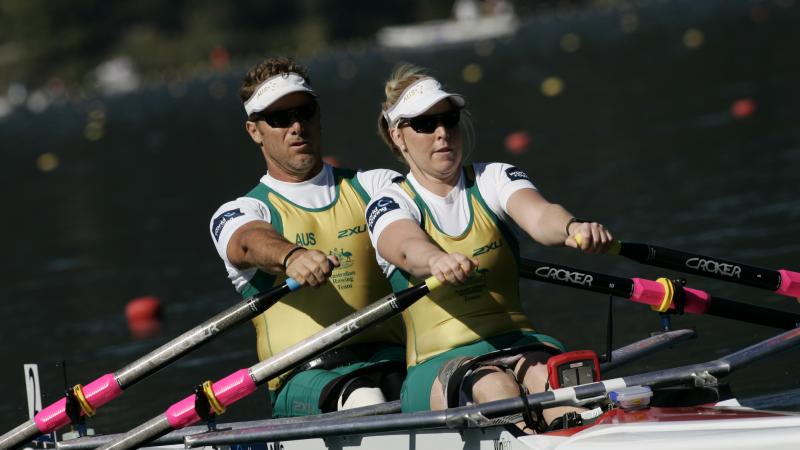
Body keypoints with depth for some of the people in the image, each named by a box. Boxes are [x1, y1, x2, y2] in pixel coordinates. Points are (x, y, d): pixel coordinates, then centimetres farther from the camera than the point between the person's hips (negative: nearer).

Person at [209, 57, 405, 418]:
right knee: (364, 400, -37)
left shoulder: (373, 185, 21)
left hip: (389, 360, 2)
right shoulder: (237, 212, 13)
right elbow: (250, 243, -12)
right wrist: (290, 256, -37)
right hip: (305, 375, -2)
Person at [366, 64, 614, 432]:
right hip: (437, 363, 0)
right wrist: (437, 261, -47)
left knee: (543, 370, -35)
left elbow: (538, 216, -11)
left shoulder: (494, 179, 12)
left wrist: (572, 228, -37)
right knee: (493, 385, -35)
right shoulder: (389, 204, 4)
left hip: (518, 344, 0)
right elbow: (407, 248, -21)